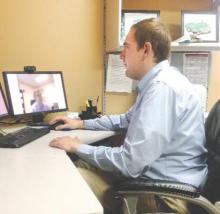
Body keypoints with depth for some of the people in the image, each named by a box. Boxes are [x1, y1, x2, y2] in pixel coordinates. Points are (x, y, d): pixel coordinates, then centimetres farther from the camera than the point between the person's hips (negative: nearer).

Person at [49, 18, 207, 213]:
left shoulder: (162, 87, -25)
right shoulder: (158, 81, 9)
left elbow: (129, 163, -27)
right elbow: (128, 120, 26)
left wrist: (78, 148, -12)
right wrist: (81, 124, 22)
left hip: (166, 194, -10)